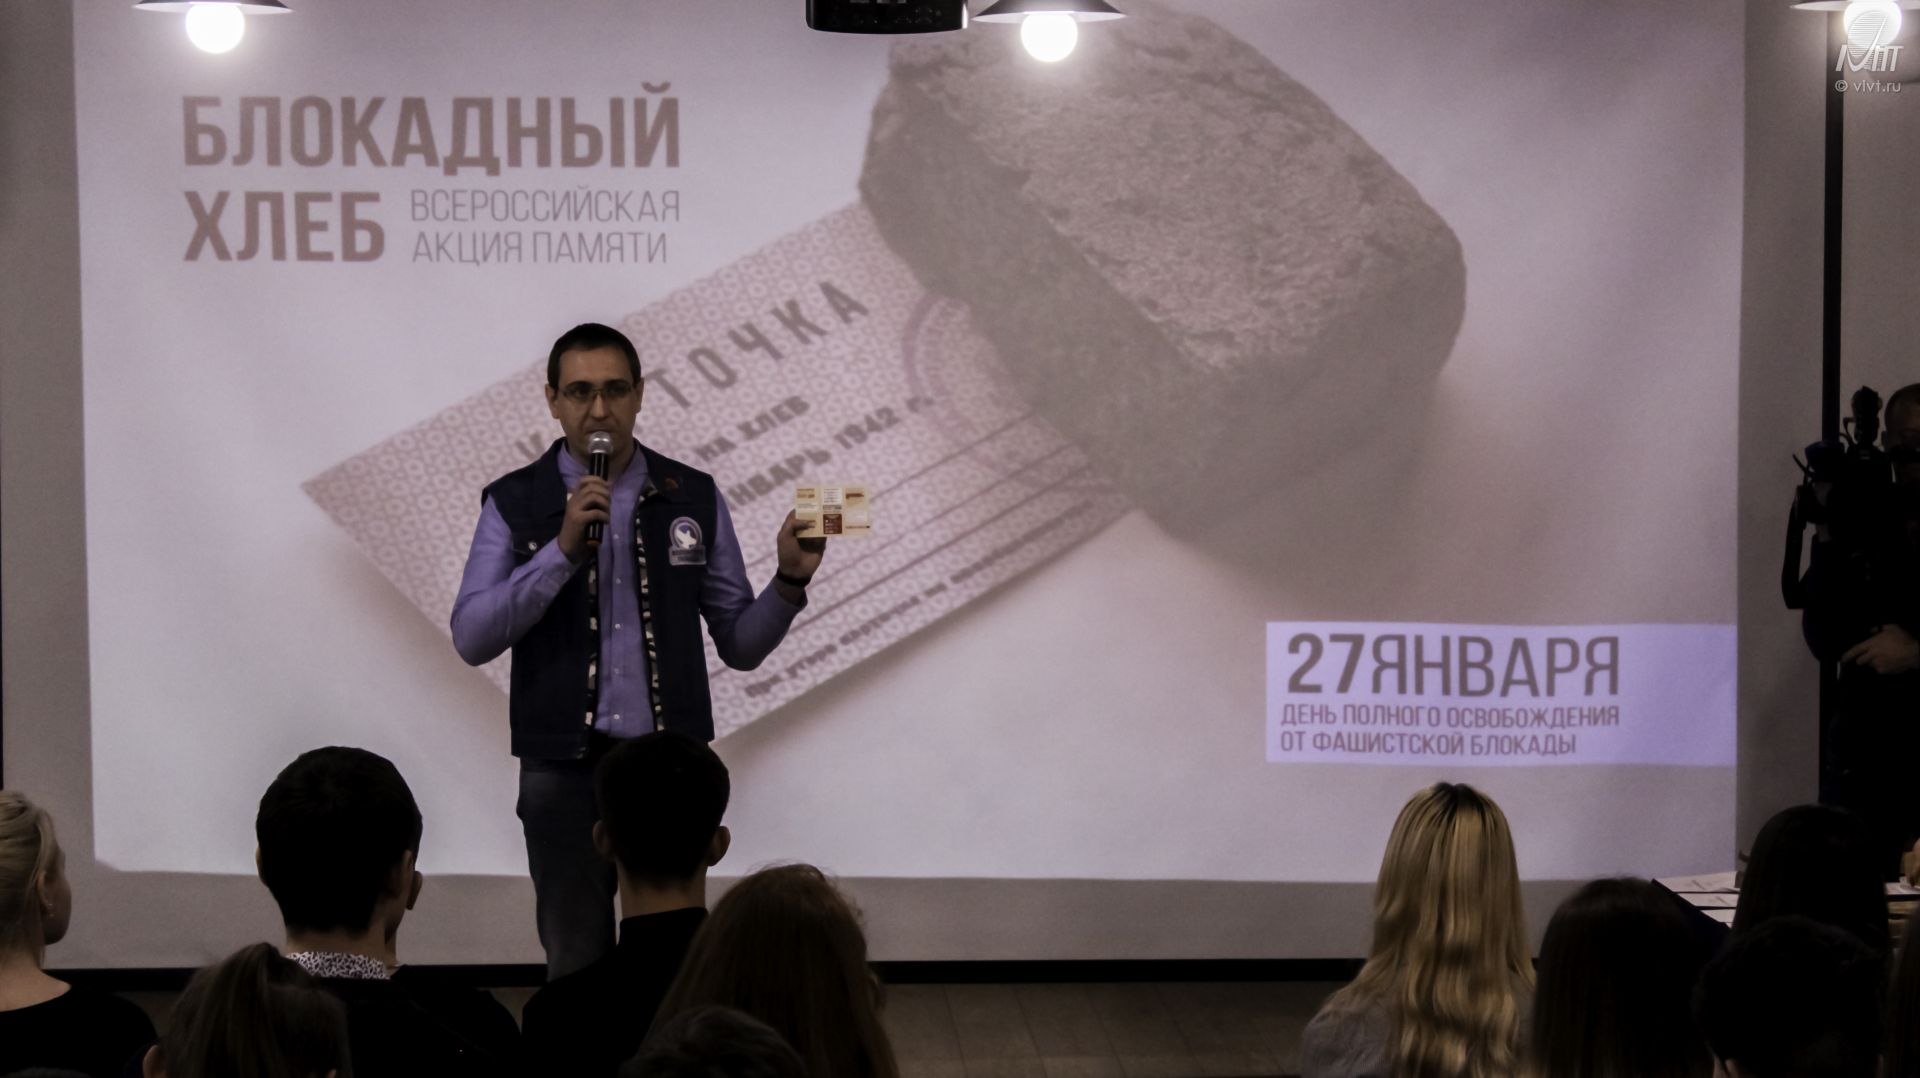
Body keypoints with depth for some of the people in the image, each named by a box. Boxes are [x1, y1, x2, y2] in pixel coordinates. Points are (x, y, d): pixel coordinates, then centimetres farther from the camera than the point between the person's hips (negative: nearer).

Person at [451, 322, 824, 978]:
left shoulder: (694, 499, 4)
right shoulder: (516, 502, 0)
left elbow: (740, 644, 7)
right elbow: (472, 638, -11)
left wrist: (788, 581, -11)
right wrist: (563, 548, -18)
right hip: (564, 774, -1)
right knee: (576, 968, 7)